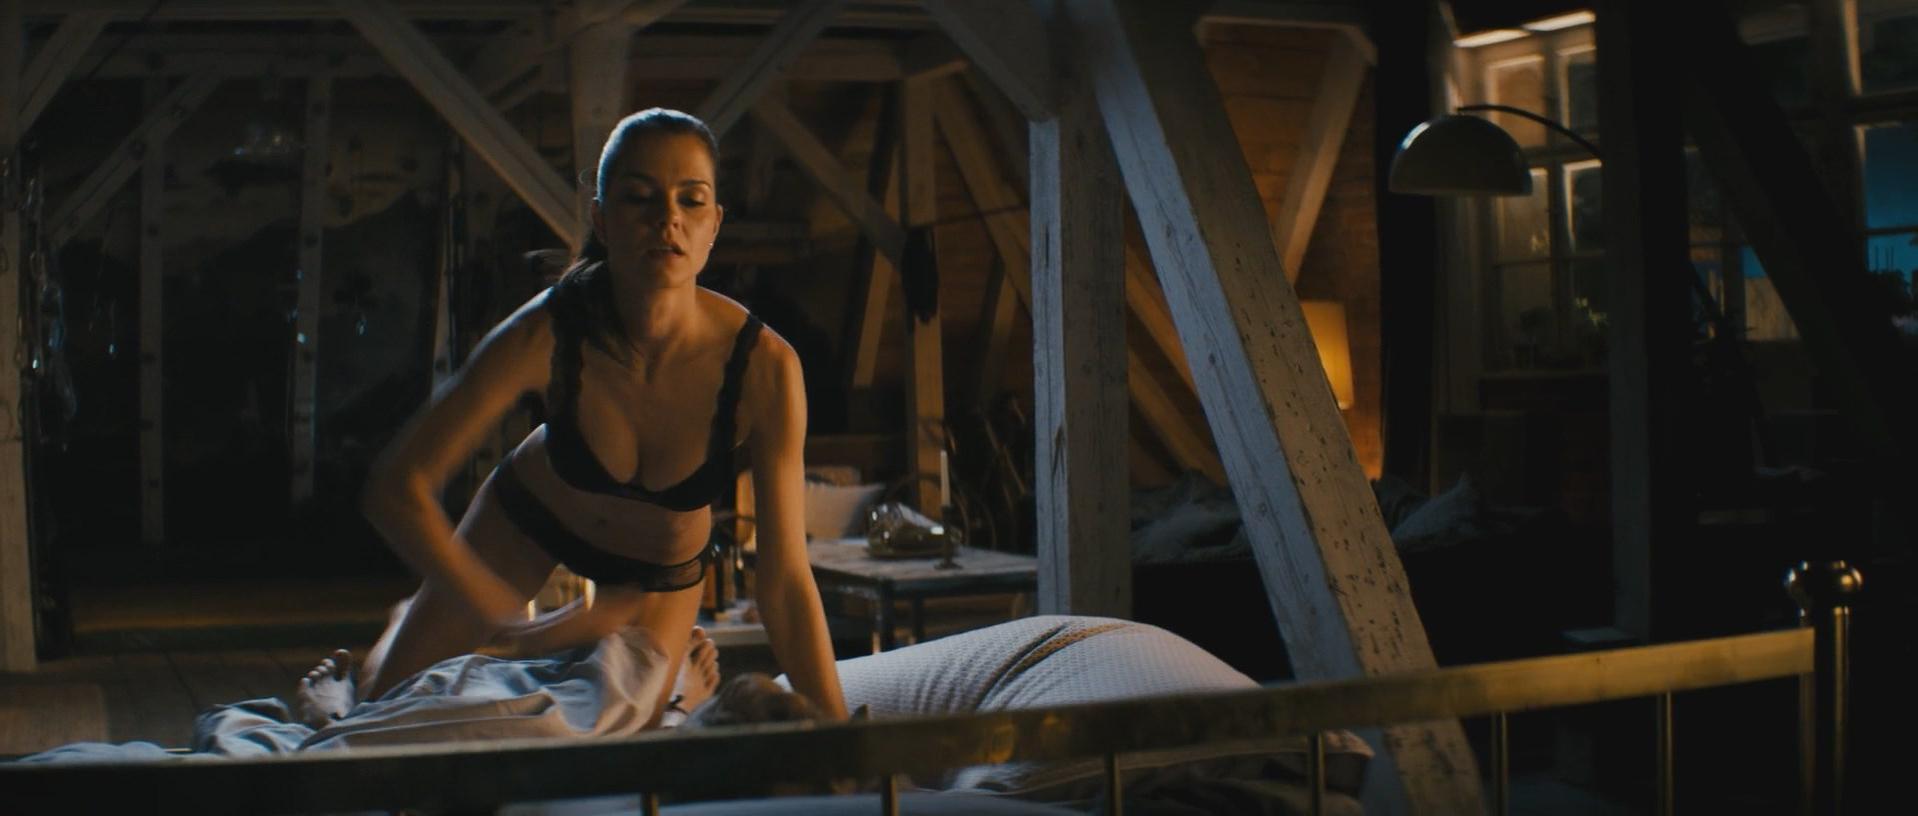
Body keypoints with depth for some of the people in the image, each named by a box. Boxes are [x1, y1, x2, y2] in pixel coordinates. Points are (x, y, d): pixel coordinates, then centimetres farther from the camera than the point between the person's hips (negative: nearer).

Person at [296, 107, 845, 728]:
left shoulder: (765, 368, -37)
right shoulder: (547, 335, -37)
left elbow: (786, 583, -32)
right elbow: (396, 486, -33)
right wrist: (511, 627, -41)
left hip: (662, 567, 0)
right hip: (528, 515, 0)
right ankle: (355, 675, 47)